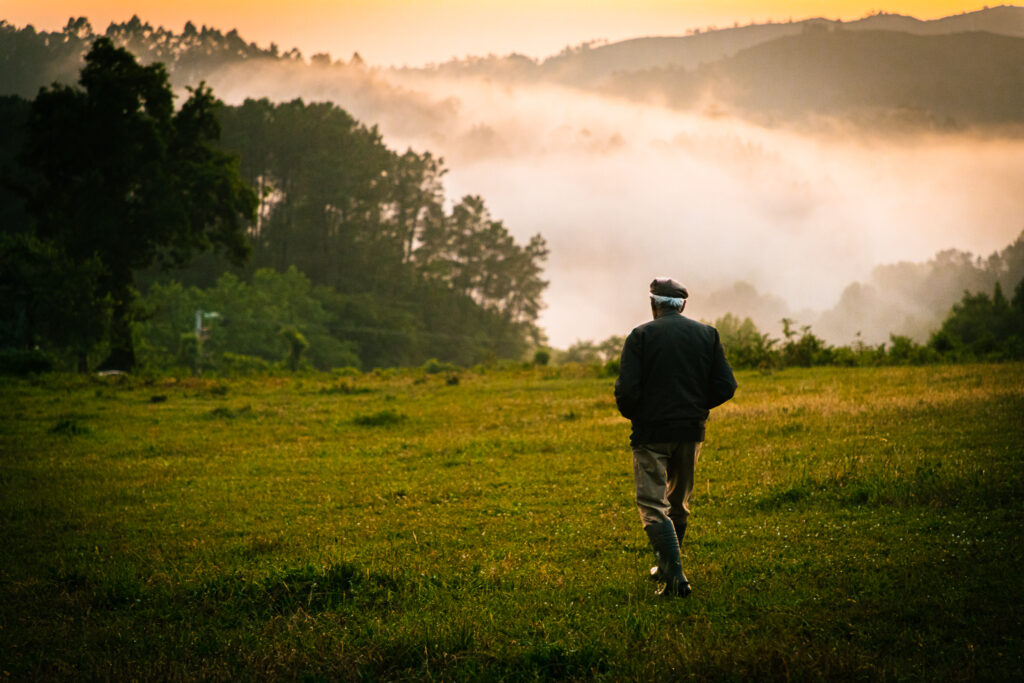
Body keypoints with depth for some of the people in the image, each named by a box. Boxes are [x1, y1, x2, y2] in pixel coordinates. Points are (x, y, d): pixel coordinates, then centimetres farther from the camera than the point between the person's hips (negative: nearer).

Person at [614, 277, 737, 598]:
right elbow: (726, 386, 1)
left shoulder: (641, 336, -6)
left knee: (652, 505, -4)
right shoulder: (707, 334, 5)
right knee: (678, 502, 20)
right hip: (691, 432, 4)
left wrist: (634, 415, 8)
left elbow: (626, 391, -13)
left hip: (651, 432, -4)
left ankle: (675, 575, -18)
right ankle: (666, 567, 32)